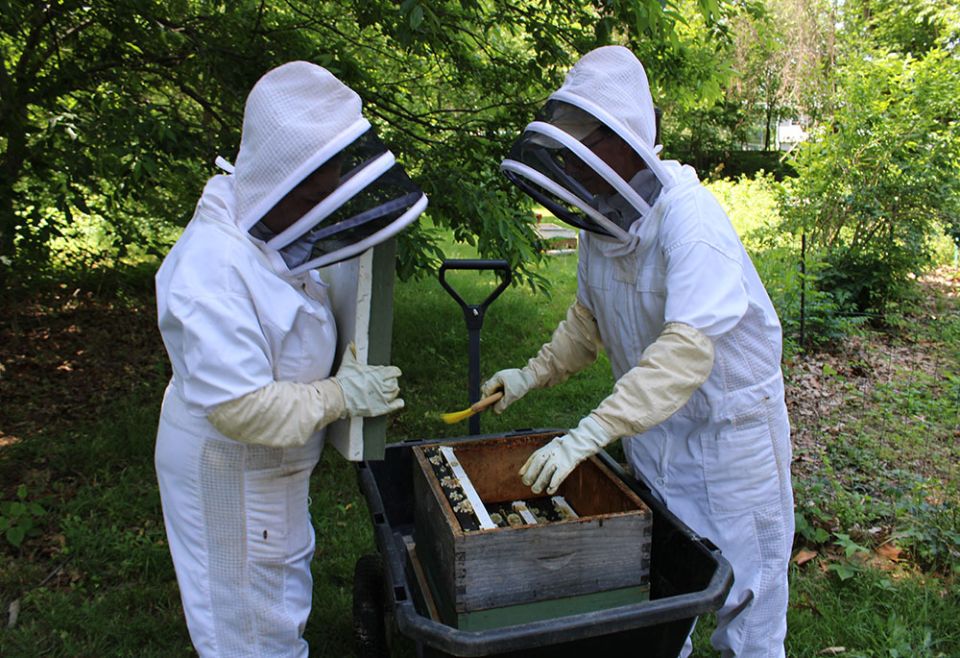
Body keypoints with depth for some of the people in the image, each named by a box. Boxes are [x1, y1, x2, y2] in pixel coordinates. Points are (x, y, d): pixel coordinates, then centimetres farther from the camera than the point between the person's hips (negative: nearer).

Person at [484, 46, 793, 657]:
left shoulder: (689, 216, -28)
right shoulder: (601, 222, -3)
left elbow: (687, 349, -38)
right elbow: (590, 320, 12)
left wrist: (589, 434, -43)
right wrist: (533, 375, 3)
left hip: (729, 419, -6)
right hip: (655, 422, 7)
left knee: (740, 575, 11)